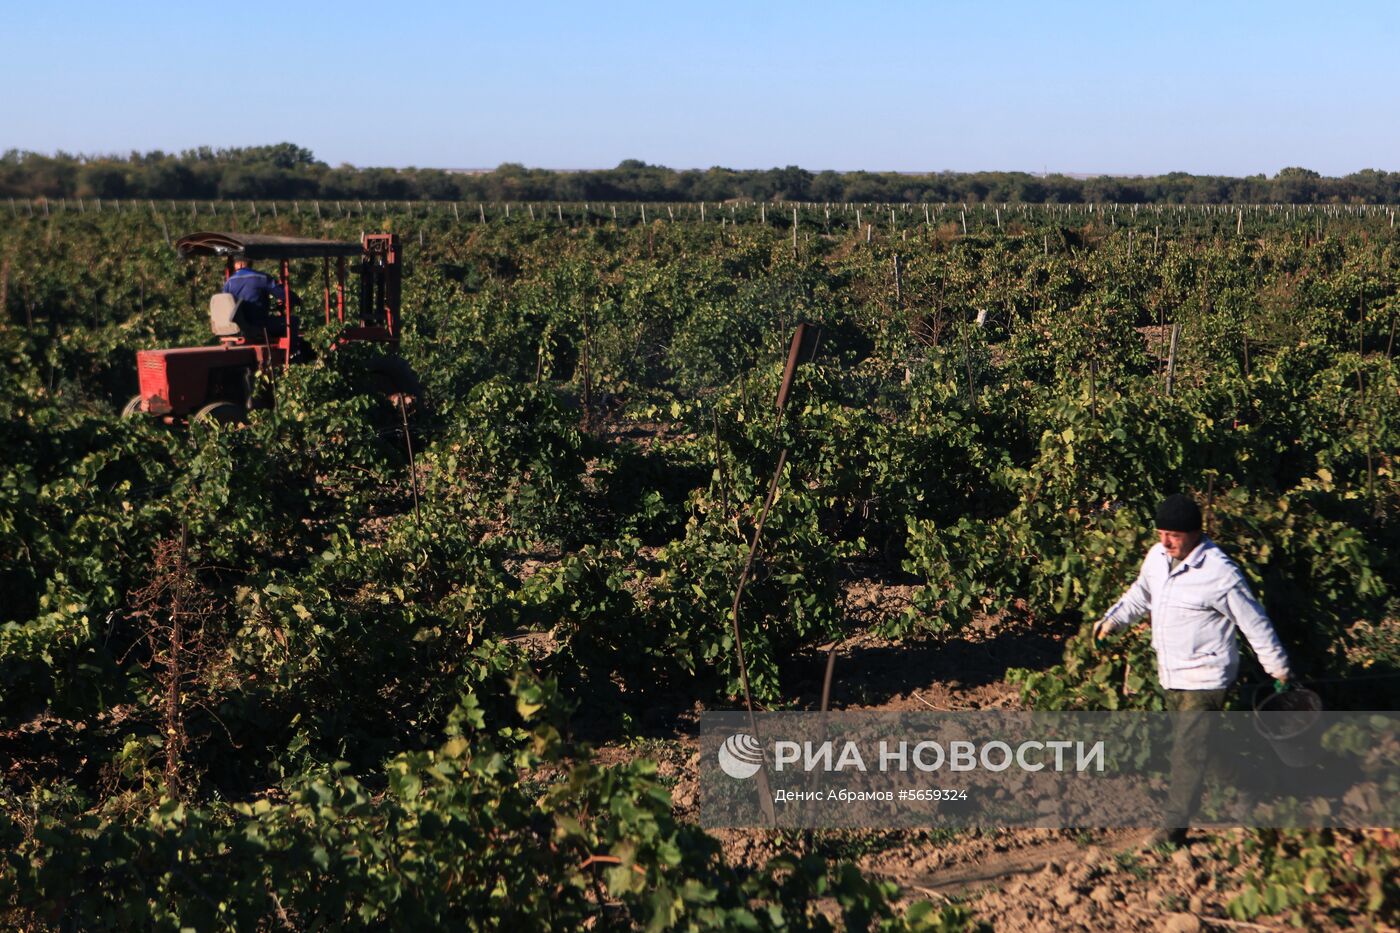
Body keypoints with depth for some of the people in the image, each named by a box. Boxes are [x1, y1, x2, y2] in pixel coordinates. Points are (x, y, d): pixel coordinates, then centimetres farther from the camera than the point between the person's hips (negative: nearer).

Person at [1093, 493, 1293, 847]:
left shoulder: (1218, 572, -21)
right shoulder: (1157, 557, -1)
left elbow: (1254, 622, -11)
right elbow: (1140, 594, 19)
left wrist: (1278, 667, -2)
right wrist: (1112, 620, 5)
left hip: (1204, 678, -8)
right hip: (1170, 673, 8)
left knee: (1187, 750, -7)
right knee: (1183, 743, 19)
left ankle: (1174, 827, 0)